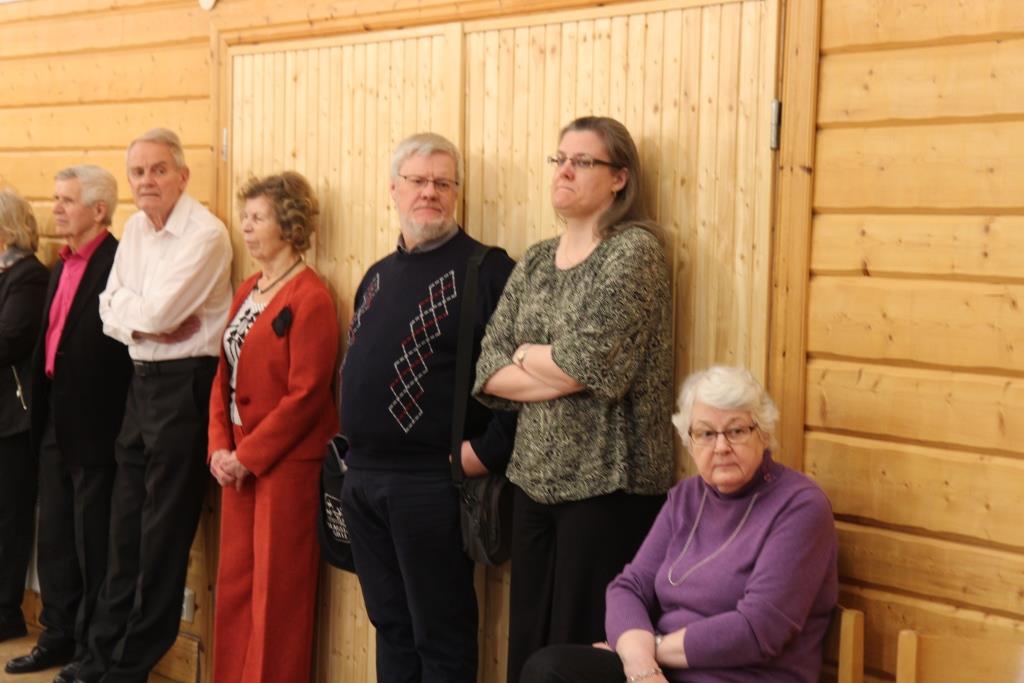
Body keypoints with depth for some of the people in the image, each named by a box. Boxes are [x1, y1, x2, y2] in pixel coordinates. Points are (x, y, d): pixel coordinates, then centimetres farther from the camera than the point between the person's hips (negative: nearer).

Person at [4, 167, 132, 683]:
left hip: (94, 423, -8)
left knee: (93, 540, 3)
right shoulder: (63, 265, 13)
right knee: (54, 535, 16)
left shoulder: (118, 264, -14)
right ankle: (59, 636, 28)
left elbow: (117, 346, -17)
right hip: (55, 420, 9)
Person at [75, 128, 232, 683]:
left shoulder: (205, 234, -14)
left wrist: (129, 309, -2)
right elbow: (111, 310, 8)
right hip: (142, 380, 8)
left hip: (185, 383, -8)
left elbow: (156, 312, -21)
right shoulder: (135, 228, 11)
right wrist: (145, 321, -10)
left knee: (163, 534, 2)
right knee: (125, 525, 15)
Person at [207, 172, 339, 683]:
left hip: (287, 464, -8)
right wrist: (220, 448, 0)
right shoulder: (247, 291, 13)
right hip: (239, 462, 8)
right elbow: (224, 377, 13)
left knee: (277, 593, 2)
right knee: (233, 585, 13)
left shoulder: (310, 298, -13)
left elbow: (305, 396, -17)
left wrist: (247, 456, -14)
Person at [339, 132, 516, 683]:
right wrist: (355, 450, 13)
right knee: (389, 624, 17)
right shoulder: (378, 276, 16)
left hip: (431, 484, -7)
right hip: (362, 479, 7)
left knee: (441, 636, 4)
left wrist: (487, 451, -17)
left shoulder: (486, 269, -8)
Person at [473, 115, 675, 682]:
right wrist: (562, 376, -12)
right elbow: (487, 371, 4)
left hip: (608, 484, -6)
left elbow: (593, 361, -20)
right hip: (535, 479, 6)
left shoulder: (634, 251, -8)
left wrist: (525, 356, -3)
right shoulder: (535, 260, 12)